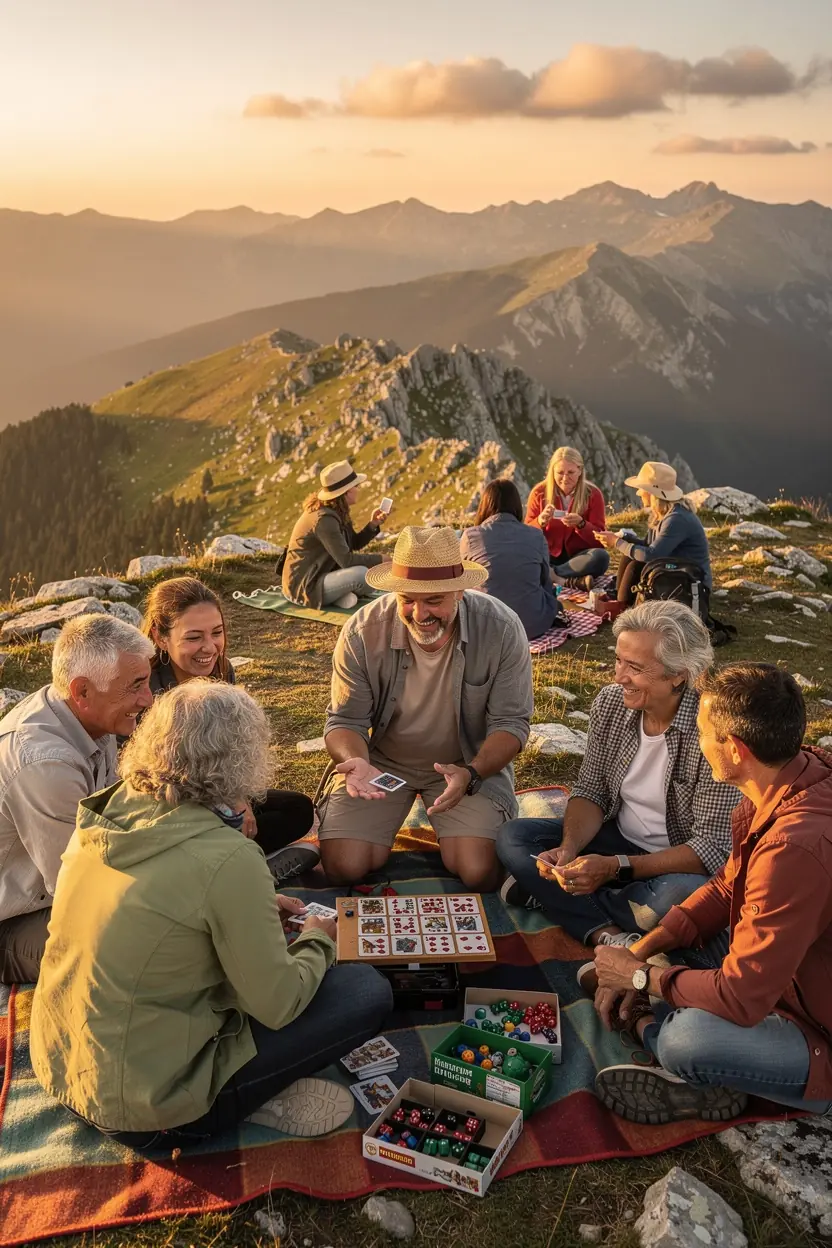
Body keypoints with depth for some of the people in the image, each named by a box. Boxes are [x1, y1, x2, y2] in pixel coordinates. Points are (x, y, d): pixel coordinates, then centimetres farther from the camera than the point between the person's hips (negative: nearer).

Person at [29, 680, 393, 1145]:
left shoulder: (109, 811, -5)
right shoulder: (227, 859, -26)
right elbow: (278, 1005, -16)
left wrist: (257, 908, 14)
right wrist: (318, 941, 4)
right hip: (144, 1108, -7)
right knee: (369, 991, -4)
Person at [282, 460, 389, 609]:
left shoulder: (336, 512, 7)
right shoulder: (324, 519, -23)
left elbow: (355, 544, 13)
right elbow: (346, 560, -27)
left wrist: (373, 524, -3)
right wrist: (381, 560, -20)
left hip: (321, 576, 10)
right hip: (305, 587, -10)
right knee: (361, 574, -28)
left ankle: (344, 595, -1)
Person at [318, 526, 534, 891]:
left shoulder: (501, 629, -21)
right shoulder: (362, 632, -19)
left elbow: (510, 722, -14)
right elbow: (345, 721, -9)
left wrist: (470, 774, -32)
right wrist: (356, 762, -33)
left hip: (469, 761, -1)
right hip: (381, 760, 1)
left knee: (480, 874, -19)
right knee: (343, 868, -14)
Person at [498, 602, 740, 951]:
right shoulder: (611, 703, -8)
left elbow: (713, 847, -24)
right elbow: (591, 790, 1)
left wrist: (616, 867, -31)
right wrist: (569, 849, -20)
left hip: (682, 863, -5)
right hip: (620, 839, 6)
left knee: (680, 895, -39)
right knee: (513, 838, -10)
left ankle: (548, 895, -15)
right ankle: (609, 935, -25)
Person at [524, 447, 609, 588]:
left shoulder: (593, 494, -4)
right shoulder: (539, 492, -2)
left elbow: (599, 540, -7)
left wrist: (580, 524, -26)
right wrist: (540, 521, -23)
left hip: (578, 557, 0)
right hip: (548, 557, 1)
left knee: (600, 557, -34)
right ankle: (574, 581, -33)